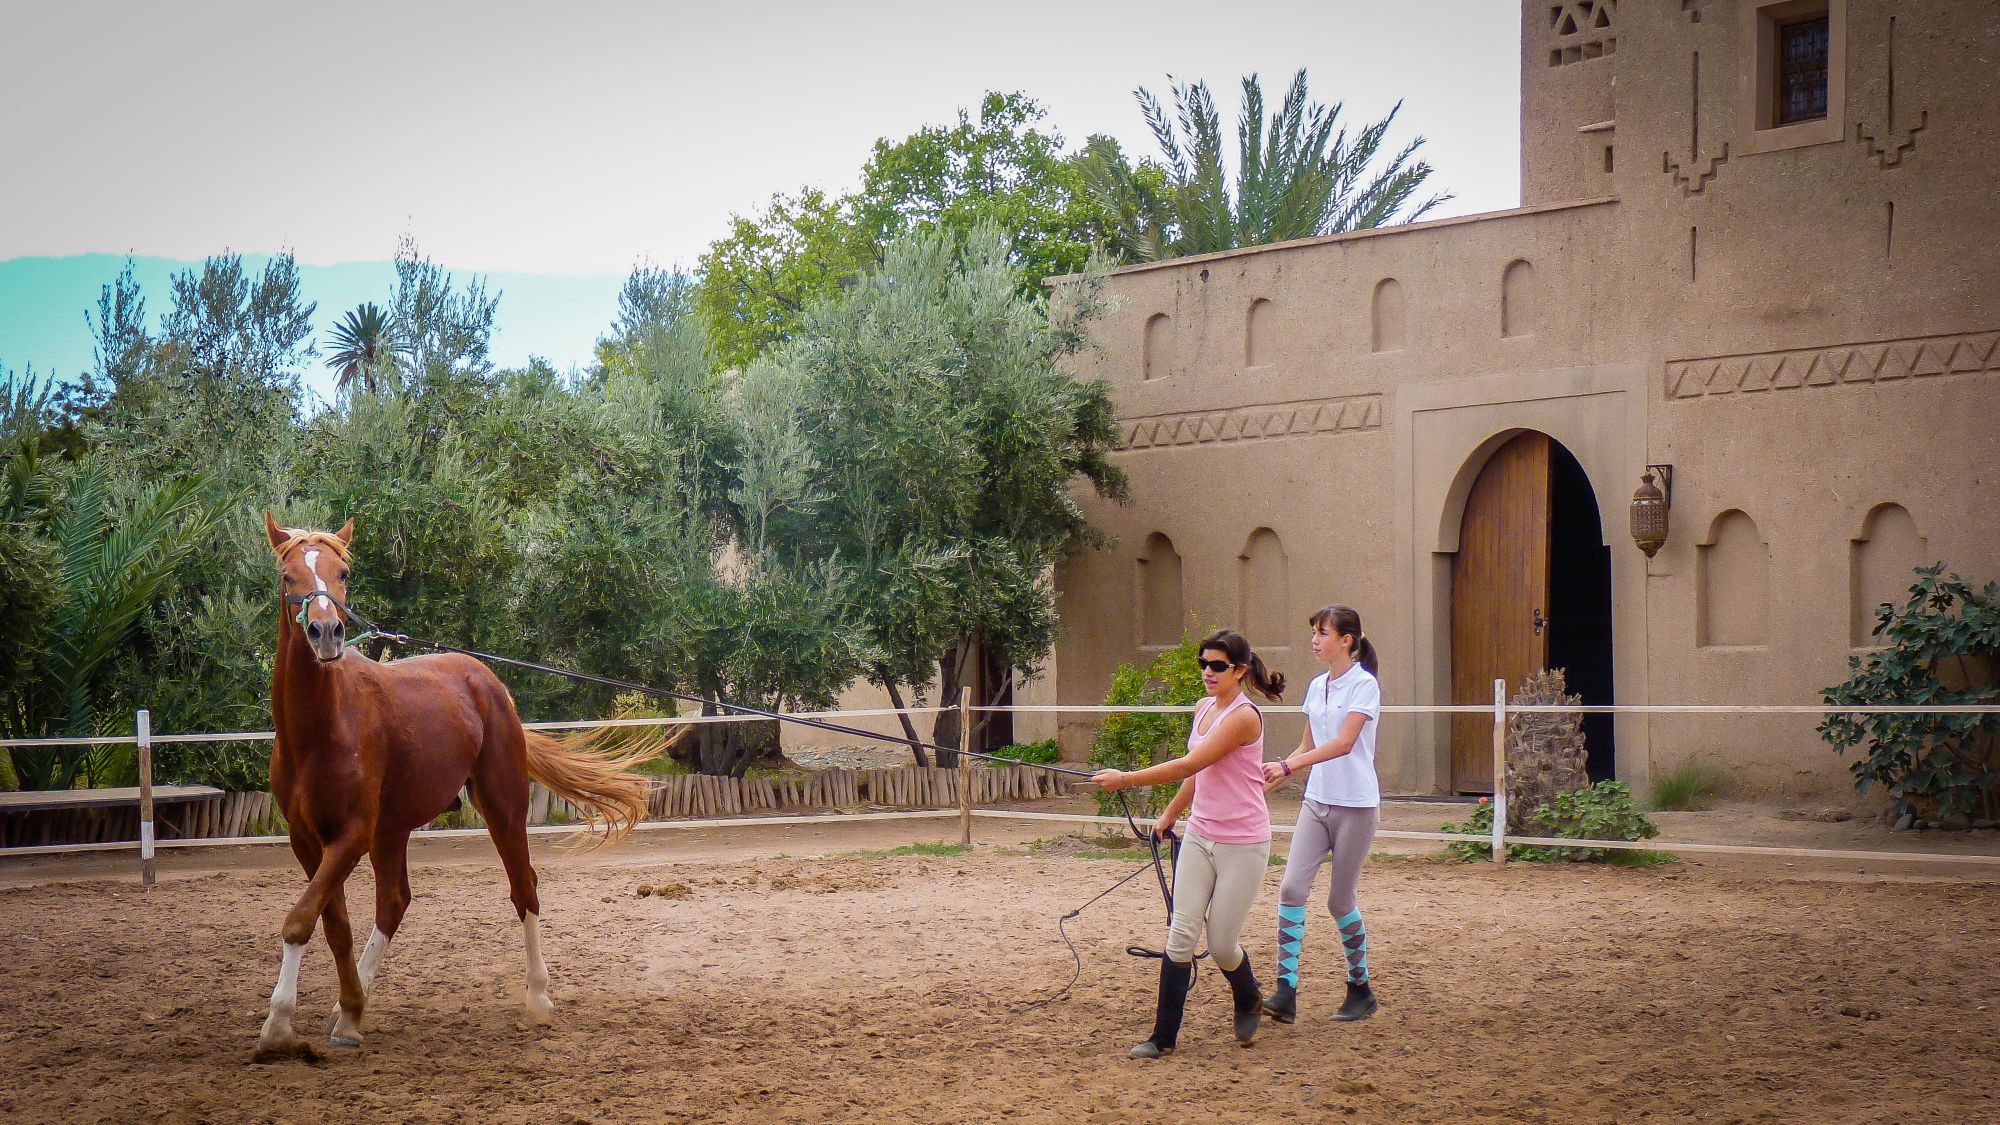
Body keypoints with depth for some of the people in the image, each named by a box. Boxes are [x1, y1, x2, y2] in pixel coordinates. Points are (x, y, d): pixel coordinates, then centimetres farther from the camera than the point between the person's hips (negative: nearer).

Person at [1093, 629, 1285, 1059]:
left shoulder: (1243, 716, -18)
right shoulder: (1204, 708, 9)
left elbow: (1189, 766, -24)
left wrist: (1126, 779, -24)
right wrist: (1171, 814, 28)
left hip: (1243, 845, -7)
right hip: (1200, 836, 7)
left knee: (1221, 945, 0)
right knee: (1180, 936, -3)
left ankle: (1248, 1000, 33)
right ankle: (1163, 1037, -1)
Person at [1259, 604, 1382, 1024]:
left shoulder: (1364, 685, -11)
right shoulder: (1317, 687, 11)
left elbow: (1343, 743, -24)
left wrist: (1287, 765, -32)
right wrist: (1271, 778, 12)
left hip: (1355, 804, -6)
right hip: (1317, 800, 6)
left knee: (1341, 901, 1)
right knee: (1292, 887, -10)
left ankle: (1360, 990, 19)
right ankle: (1286, 990, -13)